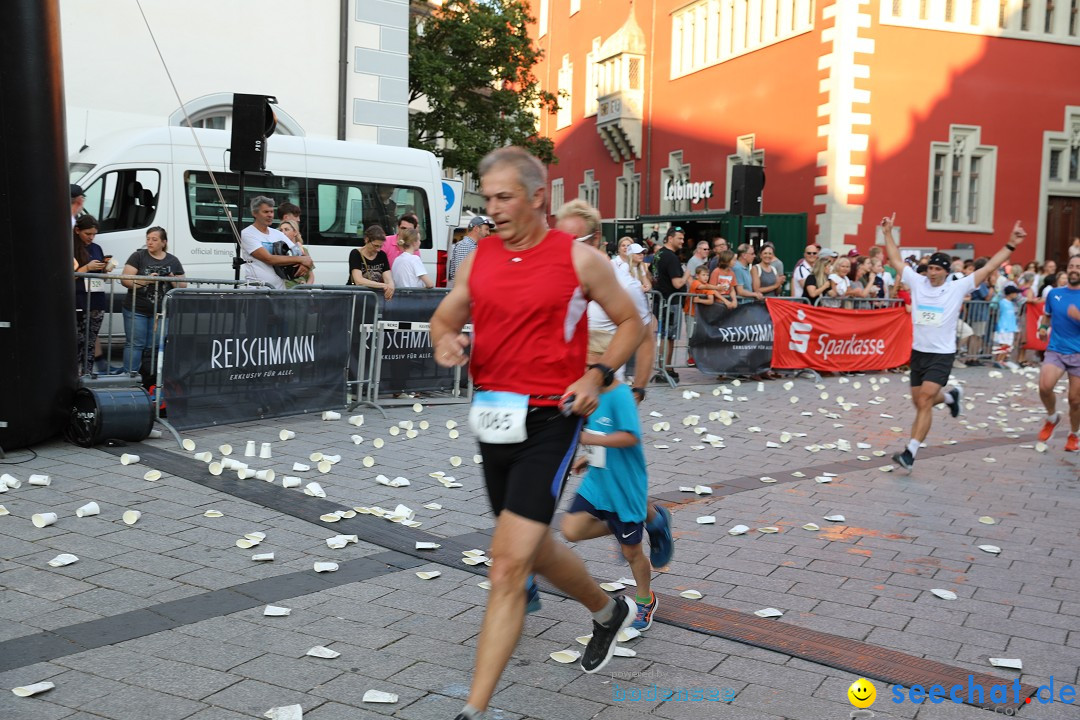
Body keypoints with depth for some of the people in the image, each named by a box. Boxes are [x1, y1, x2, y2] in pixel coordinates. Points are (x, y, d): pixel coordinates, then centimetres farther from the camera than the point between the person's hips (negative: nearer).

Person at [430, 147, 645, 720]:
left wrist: (597, 376, -11)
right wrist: (445, 340, -8)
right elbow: (445, 316, 16)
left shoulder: (579, 258, -5)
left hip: (549, 420, -6)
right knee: (536, 550, 21)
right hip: (494, 418, 6)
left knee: (509, 564, -12)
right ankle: (608, 611, 50)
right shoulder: (479, 257, 7)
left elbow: (631, 322, 4)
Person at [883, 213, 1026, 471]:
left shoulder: (958, 288, -5)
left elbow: (988, 268, -6)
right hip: (918, 352, 4)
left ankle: (910, 453, -15)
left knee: (924, 402, -16)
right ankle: (950, 395, 45)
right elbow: (896, 260, 11)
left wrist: (1011, 245, -12)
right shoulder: (917, 282, 3)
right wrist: (888, 233, 9)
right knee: (919, 401, 13)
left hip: (942, 355, -4)